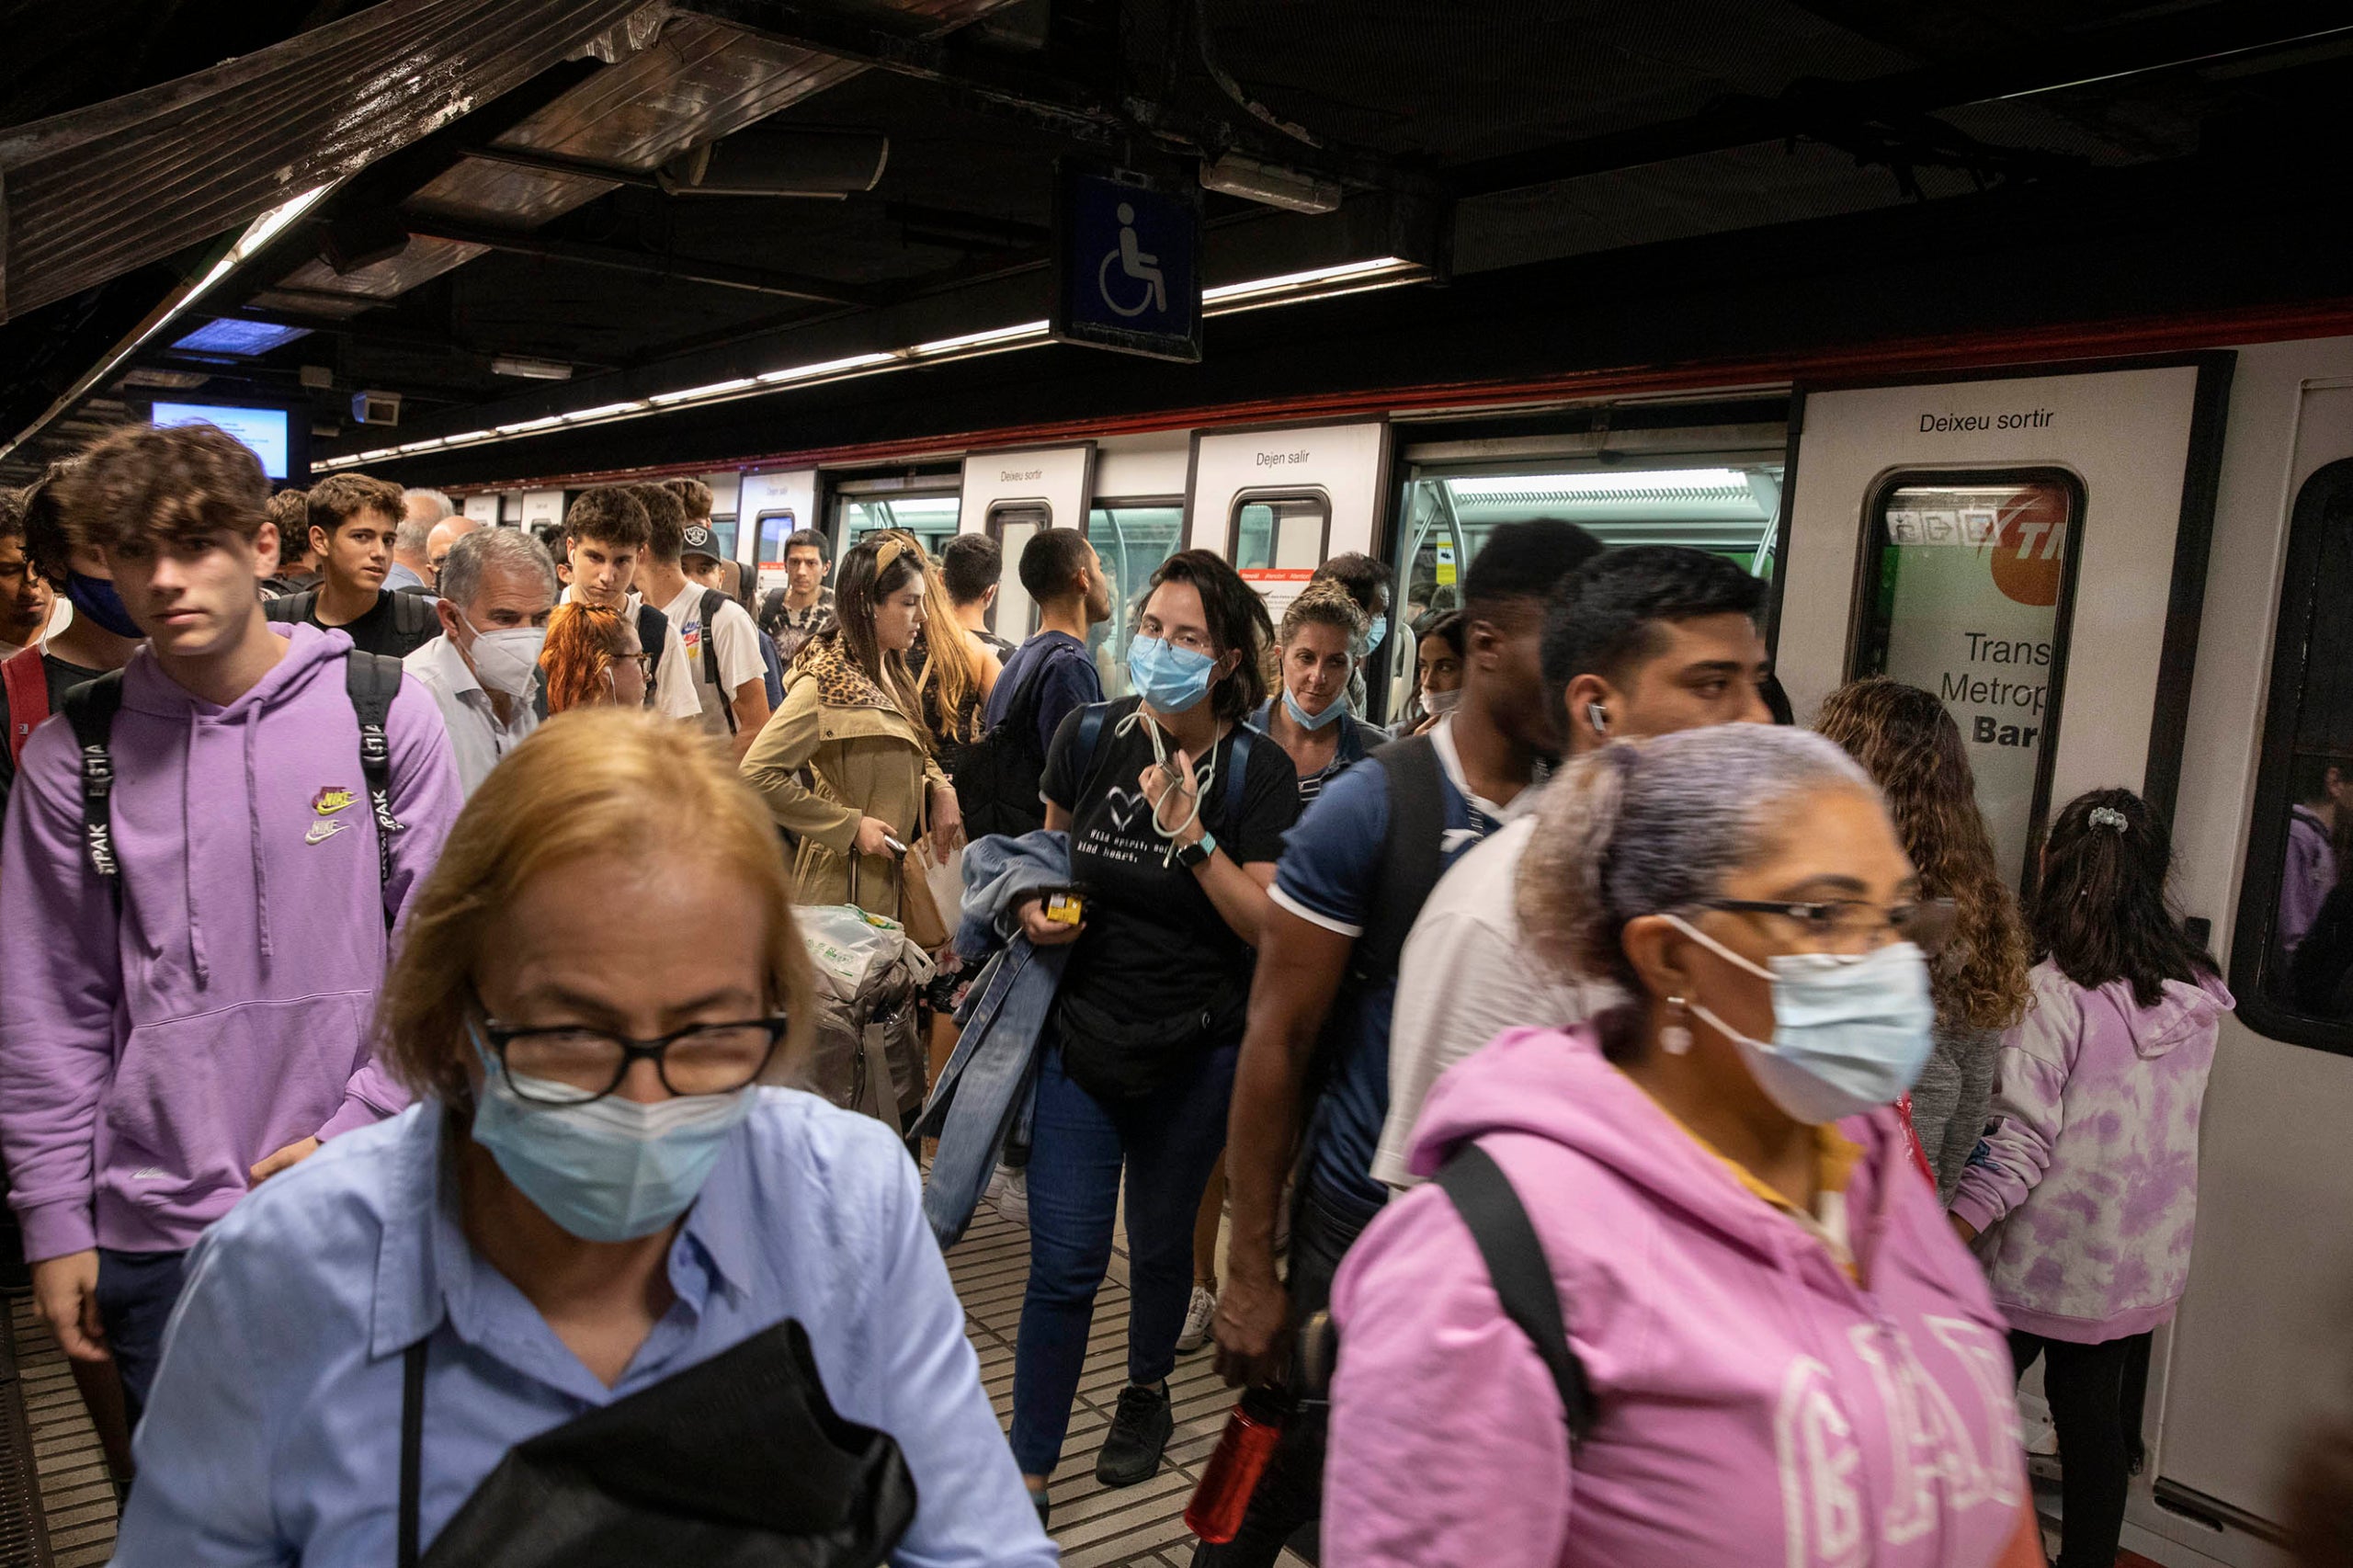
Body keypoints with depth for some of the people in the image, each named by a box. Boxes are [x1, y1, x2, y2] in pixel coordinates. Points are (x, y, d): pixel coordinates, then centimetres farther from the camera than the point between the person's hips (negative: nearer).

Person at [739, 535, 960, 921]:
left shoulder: (892, 672, 9)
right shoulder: (826, 685, -18)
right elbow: (757, 774, -23)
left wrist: (940, 791, -1)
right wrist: (849, 826, -21)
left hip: (896, 872, 8)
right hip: (849, 882, -8)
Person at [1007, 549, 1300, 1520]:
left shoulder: (1257, 772, -12)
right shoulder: (1091, 736, -4)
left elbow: (1270, 928, -15)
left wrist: (1194, 839, -26)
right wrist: (1036, 906, -6)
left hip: (1194, 1055, -1)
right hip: (1082, 1036, 1)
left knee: (1160, 1246, 18)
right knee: (1063, 1263, 0)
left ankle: (1147, 1390, 47)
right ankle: (1027, 1477, 14)